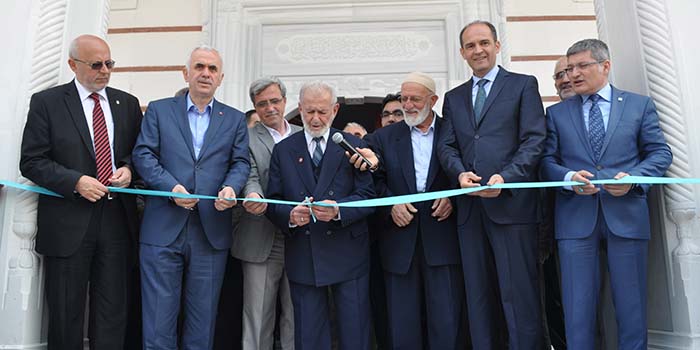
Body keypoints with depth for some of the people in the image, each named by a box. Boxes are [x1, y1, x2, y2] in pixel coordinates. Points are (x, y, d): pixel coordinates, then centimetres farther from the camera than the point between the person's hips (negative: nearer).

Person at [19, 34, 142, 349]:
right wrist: (76, 181, -15)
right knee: (66, 314, 10)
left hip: (116, 219, 3)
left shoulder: (128, 104, 10)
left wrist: (129, 169, -6)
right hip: (68, 222, -2)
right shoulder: (46, 102, 0)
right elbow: (31, 161, -3)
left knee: (113, 312, 9)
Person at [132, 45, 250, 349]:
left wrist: (231, 187, -15)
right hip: (162, 230, -1)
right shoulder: (158, 110, 10)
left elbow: (241, 162, 7)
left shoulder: (235, 119, 13)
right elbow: (143, 154, 1)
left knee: (203, 321, 11)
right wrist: (171, 187, -14)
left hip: (212, 232, 2)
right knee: (158, 320, 4)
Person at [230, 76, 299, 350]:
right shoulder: (247, 138, 2)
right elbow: (250, 176, -13)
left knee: (296, 317, 12)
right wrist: (253, 195, -34)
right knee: (257, 319, 5)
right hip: (262, 243, -3)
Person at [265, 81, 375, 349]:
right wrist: (290, 215, -17)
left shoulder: (354, 146, 4)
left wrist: (339, 210, -22)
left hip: (348, 254, -1)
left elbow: (367, 195, -4)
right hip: (302, 256, 1)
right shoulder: (283, 150, 8)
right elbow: (272, 203, 4)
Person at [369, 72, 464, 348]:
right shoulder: (384, 137, 10)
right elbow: (375, 180, 7)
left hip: (442, 239, -1)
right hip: (400, 240, 2)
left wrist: (453, 198, -9)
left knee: (447, 324, 1)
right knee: (403, 324, 8)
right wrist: (391, 205, -9)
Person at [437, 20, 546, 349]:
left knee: (519, 294, -2)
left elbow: (534, 140, -3)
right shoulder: (453, 97, 19)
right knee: (478, 295, 10)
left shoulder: (523, 85, 7)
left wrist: (505, 177, -17)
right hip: (470, 208, 4)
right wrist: (460, 173, -9)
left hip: (511, 202, -4)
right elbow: (446, 146, 11)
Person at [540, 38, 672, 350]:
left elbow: (660, 152, 8)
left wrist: (633, 177, -11)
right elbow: (547, 161, 7)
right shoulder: (556, 113, 12)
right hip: (576, 217, 0)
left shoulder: (640, 105, 11)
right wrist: (569, 178, -14)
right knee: (577, 309, 3)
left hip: (626, 215, 0)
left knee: (631, 306, 8)